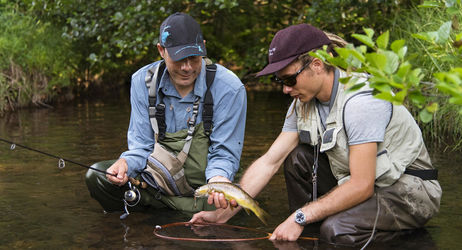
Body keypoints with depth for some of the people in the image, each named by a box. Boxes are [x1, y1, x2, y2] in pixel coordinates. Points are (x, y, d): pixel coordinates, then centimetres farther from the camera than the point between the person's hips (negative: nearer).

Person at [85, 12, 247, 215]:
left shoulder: (229, 88, -14)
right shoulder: (143, 82, -4)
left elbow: (224, 155, -9)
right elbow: (141, 146, 0)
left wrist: (219, 178, -32)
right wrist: (126, 163, -23)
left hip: (203, 184, -1)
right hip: (158, 180, 2)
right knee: (97, 176, -18)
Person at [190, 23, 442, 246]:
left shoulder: (360, 100, -26)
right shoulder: (303, 103, -1)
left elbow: (361, 186, -27)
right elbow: (268, 162, -1)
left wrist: (300, 217, -24)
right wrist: (224, 213, -7)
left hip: (412, 190, -8)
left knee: (336, 229, -31)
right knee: (297, 157, -3)